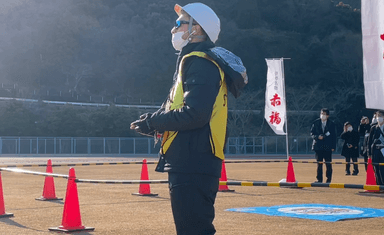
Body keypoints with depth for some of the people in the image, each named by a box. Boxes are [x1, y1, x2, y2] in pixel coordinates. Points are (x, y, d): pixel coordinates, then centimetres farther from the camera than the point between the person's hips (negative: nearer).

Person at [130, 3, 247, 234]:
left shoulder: (200, 63, -12)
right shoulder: (196, 61, 21)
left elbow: (194, 114, -22)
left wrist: (153, 121, -9)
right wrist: (155, 122, 6)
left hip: (193, 167, -11)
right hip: (192, 165, 11)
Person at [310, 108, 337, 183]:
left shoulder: (331, 124, 3)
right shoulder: (316, 123, 5)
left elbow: (334, 136, 4)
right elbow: (312, 133, 8)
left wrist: (333, 147, -3)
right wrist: (317, 137, -13)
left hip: (328, 147, -1)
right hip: (318, 146, 1)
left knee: (328, 164, -2)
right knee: (319, 163, 5)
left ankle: (329, 179, 6)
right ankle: (319, 179, 11)